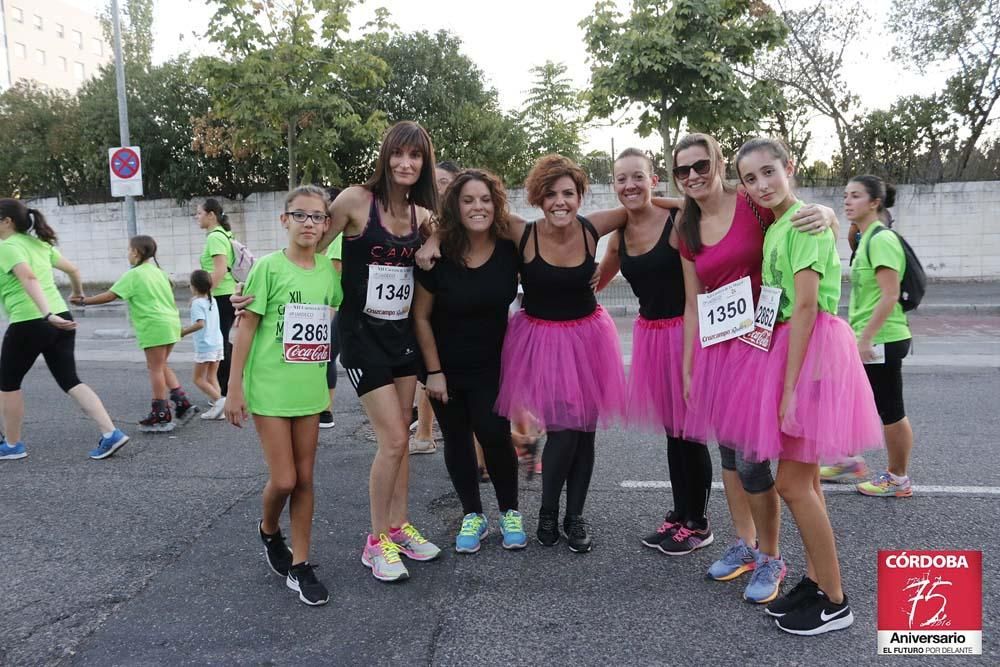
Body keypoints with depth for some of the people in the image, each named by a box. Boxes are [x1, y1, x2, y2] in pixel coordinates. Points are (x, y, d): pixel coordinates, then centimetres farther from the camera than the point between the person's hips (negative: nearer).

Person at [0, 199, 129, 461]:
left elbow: (29, 278, -25)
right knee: (70, 381, 8)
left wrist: (47, 315, -35)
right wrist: (78, 293, 41)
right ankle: (111, 433, -3)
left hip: (28, 324, -7)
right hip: (61, 319, 7)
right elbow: (73, 269, 23)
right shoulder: (39, 243, 15)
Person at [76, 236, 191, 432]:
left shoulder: (134, 275, -7)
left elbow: (109, 296, -9)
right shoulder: (158, 271, 16)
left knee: (155, 369, 0)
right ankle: (182, 403, 11)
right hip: (171, 322, 8)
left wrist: (84, 301, 1)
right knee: (161, 366, 18)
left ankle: (161, 417, 5)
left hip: (154, 326, -8)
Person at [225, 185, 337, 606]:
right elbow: (246, 328, -8)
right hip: (270, 388, -4)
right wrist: (234, 388, -9)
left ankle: (299, 565, 20)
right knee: (283, 480, -3)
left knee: (304, 478, 8)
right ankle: (269, 531, 30)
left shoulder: (327, 270, 3)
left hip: (310, 389, 4)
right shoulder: (269, 267, -8)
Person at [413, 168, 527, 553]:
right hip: (446, 365, 0)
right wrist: (434, 371, -9)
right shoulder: (439, 255, -17)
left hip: (492, 364, 0)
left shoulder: (510, 247, -13)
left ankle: (510, 513, 16)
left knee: (494, 433, -8)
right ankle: (473, 515, 26)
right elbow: (421, 316, -8)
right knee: (457, 440, 8)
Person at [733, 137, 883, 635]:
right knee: (802, 478, 14)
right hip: (789, 347, 9)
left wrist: (789, 387, -20)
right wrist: (783, 381, 14)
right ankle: (816, 580, 27)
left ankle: (835, 602, 9)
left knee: (792, 482, -5)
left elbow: (805, 307, -20)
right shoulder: (775, 229, 14)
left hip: (813, 351, -9)